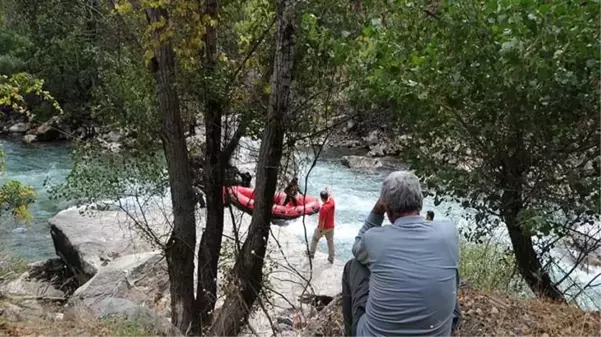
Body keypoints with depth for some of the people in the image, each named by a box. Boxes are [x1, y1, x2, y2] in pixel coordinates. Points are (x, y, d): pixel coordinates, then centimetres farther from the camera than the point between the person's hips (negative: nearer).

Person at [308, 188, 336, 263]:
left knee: (315, 239, 18)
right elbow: (330, 195, 12)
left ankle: (311, 253, 32)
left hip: (324, 227, -6)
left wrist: (320, 229, -16)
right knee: (330, 241, 16)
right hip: (331, 226, 6)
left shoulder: (324, 208, -31)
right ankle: (331, 258, 24)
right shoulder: (332, 201, -12)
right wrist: (328, 190, 26)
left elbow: (322, 220, -25)